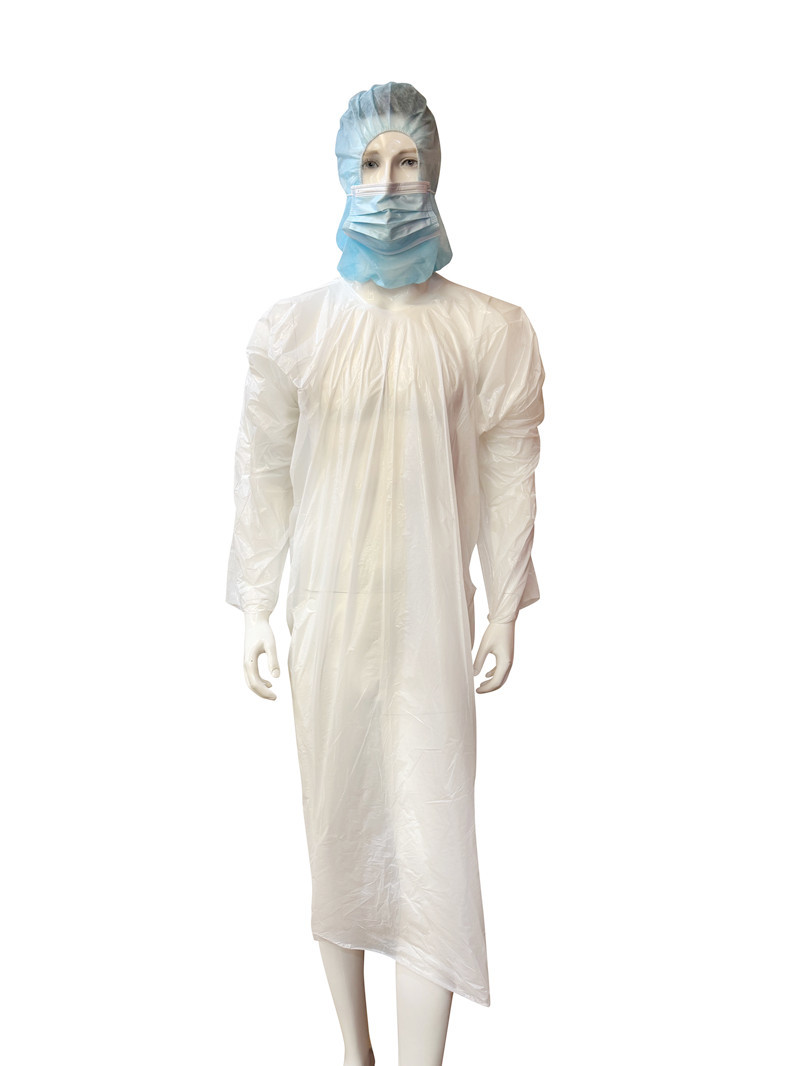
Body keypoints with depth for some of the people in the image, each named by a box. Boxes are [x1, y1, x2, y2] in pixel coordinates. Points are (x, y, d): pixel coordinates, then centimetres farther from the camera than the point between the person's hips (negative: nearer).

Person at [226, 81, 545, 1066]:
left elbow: (507, 474, 1)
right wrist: (255, 609, 2)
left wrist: (504, 607, 0)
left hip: (432, 620, -1)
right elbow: (263, 472, 3)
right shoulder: (293, 328, 1)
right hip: (328, 615, 2)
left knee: (429, 839, -2)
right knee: (337, 826, 12)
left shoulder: (487, 330, -2)